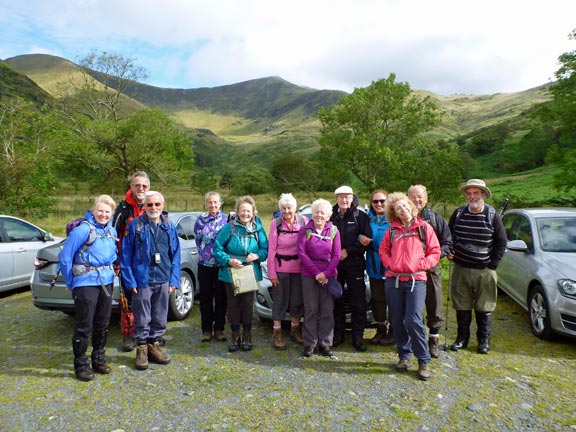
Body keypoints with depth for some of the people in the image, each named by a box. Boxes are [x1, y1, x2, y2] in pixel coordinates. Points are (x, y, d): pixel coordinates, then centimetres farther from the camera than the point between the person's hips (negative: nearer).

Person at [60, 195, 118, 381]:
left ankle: (98, 359, 30)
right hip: (86, 284, -6)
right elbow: (65, 258, -9)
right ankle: (80, 365, 16)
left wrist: (110, 272, 11)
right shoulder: (83, 230, -13)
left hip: (106, 282, 6)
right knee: (84, 326, 0)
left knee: (103, 324, 15)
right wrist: (71, 283, -3)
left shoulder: (112, 231, 8)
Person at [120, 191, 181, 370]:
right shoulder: (135, 225, -4)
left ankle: (154, 346, 31)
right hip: (142, 280, -3)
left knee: (160, 318, 14)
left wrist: (174, 280, 0)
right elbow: (125, 255, -4)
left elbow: (176, 255, 6)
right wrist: (130, 281, -9)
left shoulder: (169, 226, 5)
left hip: (163, 281, 3)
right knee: (142, 319, 8)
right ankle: (142, 349, 25)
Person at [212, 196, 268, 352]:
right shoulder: (229, 228, -6)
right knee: (233, 304, 8)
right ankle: (235, 337, 23)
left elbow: (265, 248, 2)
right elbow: (217, 248, -6)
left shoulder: (258, 229, -2)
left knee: (248, 304, 7)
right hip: (231, 273, -1)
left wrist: (257, 255, -18)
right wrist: (229, 260, -19)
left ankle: (247, 337, 25)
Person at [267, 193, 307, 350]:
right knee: (280, 300, 5)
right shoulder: (275, 223, -7)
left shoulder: (304, 221, -3)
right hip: (281, 267, -2)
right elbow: (271, 249, -6)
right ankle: (277, 333, 18)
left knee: (298, 300, 13)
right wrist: (272, 272, -8)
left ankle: (295, 329, 31)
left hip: (300, 267, 2)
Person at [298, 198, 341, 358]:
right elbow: (302, 253, -4)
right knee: (311, 310, 3)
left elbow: (336, 255, 1)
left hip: (328, 276, 1)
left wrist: (326, 273, -12)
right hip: (309, 275, -1)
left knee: (327, 311, 4)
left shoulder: (334, 231, 4)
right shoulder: (305, 230, 1)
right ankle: (309, 344, 13)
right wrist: (316, 272, -10)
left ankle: (325, 344, 14)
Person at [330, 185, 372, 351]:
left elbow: (366, 240, -5)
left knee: (358, 302, 2)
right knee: (336, 301, 10)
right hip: (334, 264, 2)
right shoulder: (330, 216, 5)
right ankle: (338, 334, 23)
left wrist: (347, 251, -12)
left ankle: (358, 337, 14)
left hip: (354, 264, -2)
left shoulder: (361, 216, 0)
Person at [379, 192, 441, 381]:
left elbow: (435, 252, 4)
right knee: (397, 321, 8)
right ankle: (404, 356, 25)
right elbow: (383, 250, 14)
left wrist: (421, 265, -8)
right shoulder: (392, 229, 10)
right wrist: (390, 264, -3)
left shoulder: (424, 227, 4)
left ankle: (424, 361, 7)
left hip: (416, 280, -3)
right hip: (394, 279, 3)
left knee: (414, 321, -11)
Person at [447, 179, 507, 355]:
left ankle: (484, 340, 25)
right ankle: (462, 338, 25)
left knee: (484, 308, 9)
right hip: (460, 269, 2)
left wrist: (492, 265, -3)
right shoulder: (458, 213, 2)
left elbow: (501, 243, 1)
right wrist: (449, 252, 2)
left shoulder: (492, 215, -4)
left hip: (484, 272, -2)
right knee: (462, 307, 10)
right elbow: (449, 236, 15)